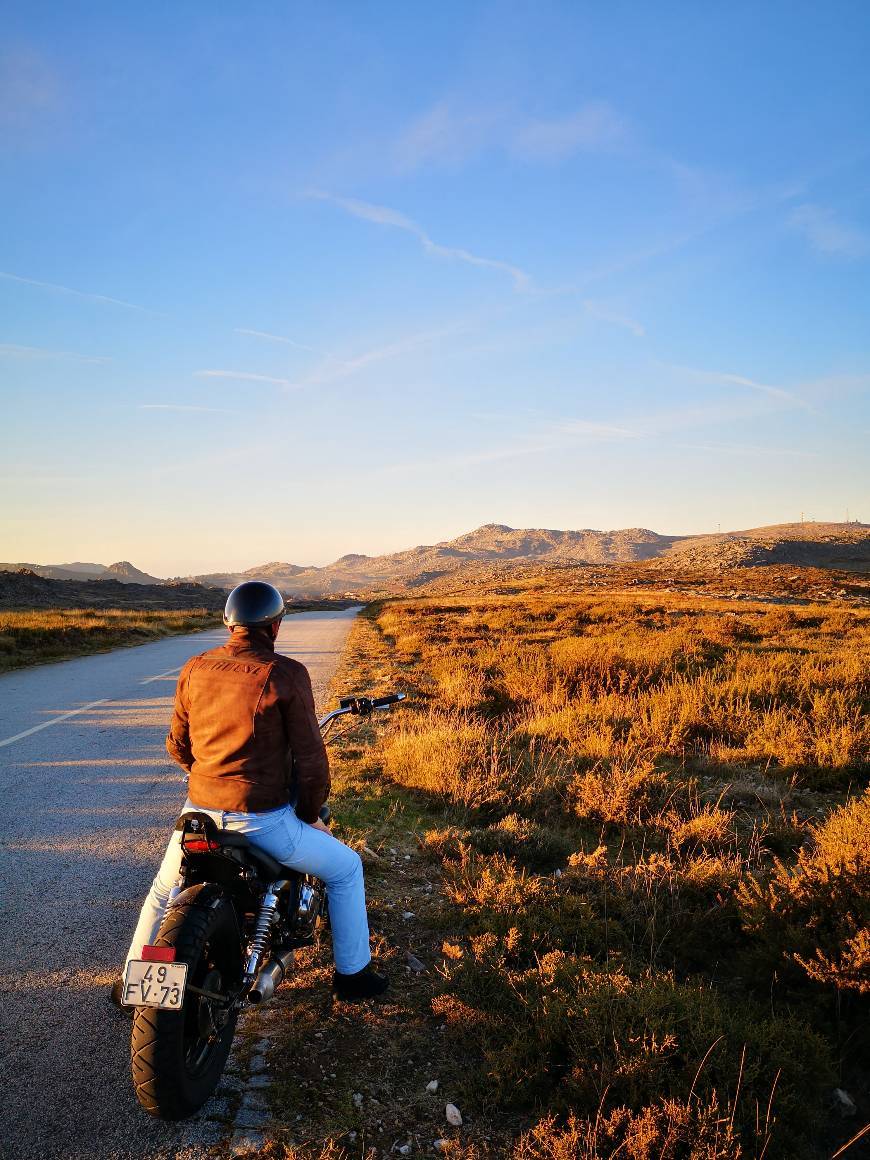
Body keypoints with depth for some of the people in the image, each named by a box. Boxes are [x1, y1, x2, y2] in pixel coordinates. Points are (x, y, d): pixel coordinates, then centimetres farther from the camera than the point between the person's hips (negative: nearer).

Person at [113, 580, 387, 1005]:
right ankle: (351, 973, 27)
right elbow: (310, 757, -12)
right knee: (345, 868, 19)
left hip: (200, 811, 5)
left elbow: (177, 745, 11)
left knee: (163, 891, 33)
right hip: (263, 819, -4)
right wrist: (311, 813, 4)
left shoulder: (195, 669, 1)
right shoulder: (286, 674, -14)